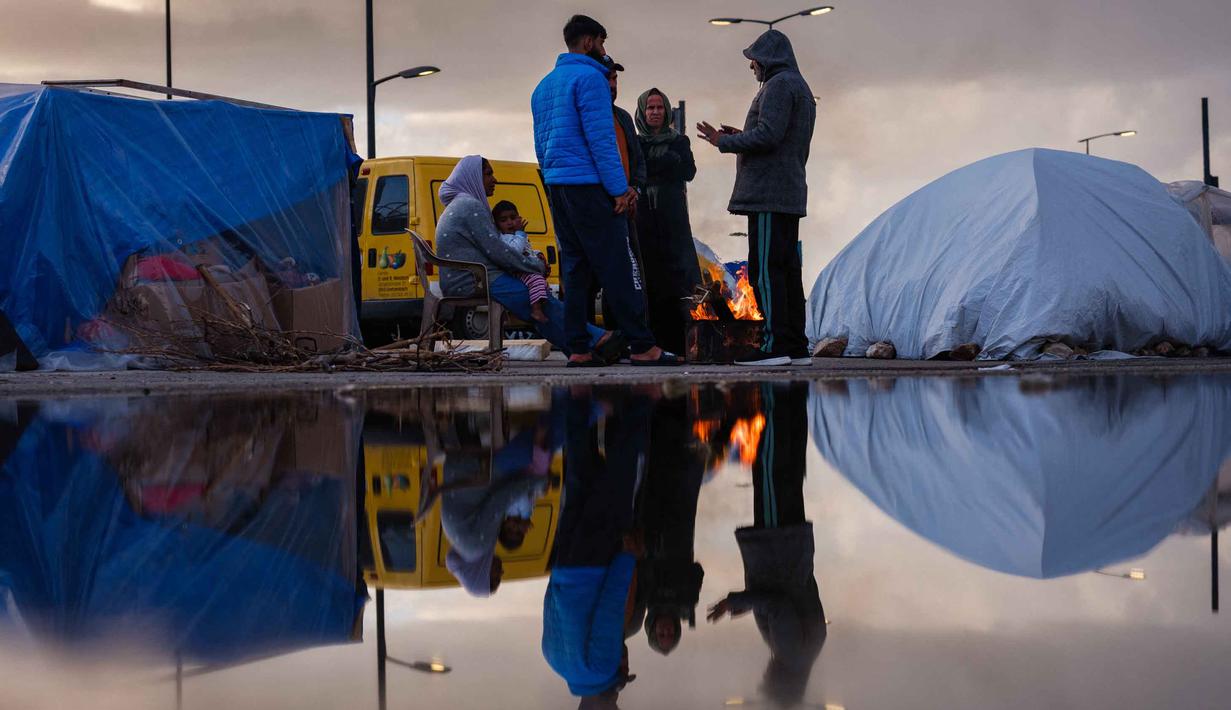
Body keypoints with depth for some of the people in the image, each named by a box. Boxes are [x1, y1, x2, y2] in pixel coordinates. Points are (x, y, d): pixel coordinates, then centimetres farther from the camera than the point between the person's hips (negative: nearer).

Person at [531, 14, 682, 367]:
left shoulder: (544, 85, 19)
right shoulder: (589, 77, -8)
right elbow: (600, 138, -15)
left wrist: (555, 183, 19)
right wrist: (620, 189, -14)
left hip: (556, 186, 9)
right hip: (589, 186, -9)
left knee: (575, 269, 8)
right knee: (617, 268, -9)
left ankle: (578, 349, 4)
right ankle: (642, 346, -10)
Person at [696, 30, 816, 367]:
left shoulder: (779, 84, -8)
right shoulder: (800, 88, 24)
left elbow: (768, 134, -19)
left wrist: (724, 142, -9)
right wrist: (741, 137, 22)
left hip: (768, 194, -10)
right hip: (789, 195, 10)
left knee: (765, 268, -12)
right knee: (787, 268, 8)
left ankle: (773, 345, -16)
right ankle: (795, 345, 8)